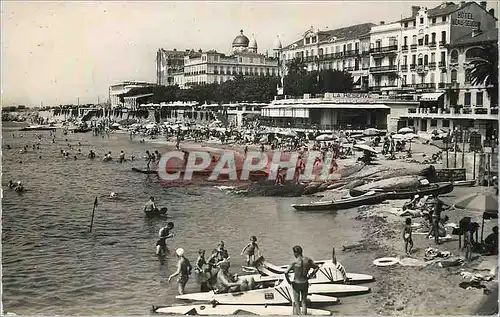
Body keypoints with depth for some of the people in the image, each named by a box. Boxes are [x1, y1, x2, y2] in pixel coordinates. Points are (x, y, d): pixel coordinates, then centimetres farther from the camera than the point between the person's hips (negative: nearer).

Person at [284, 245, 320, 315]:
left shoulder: (295, 262, -21)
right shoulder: (308, 260, -7)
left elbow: (286, 272, -27)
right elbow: (317, 267, 6)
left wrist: (288, 281, -11)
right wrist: (310, 276, 10)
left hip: (296, 284, -4)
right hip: (305, 283, 4)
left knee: (296, 303, 10)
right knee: (304, 302, 18)